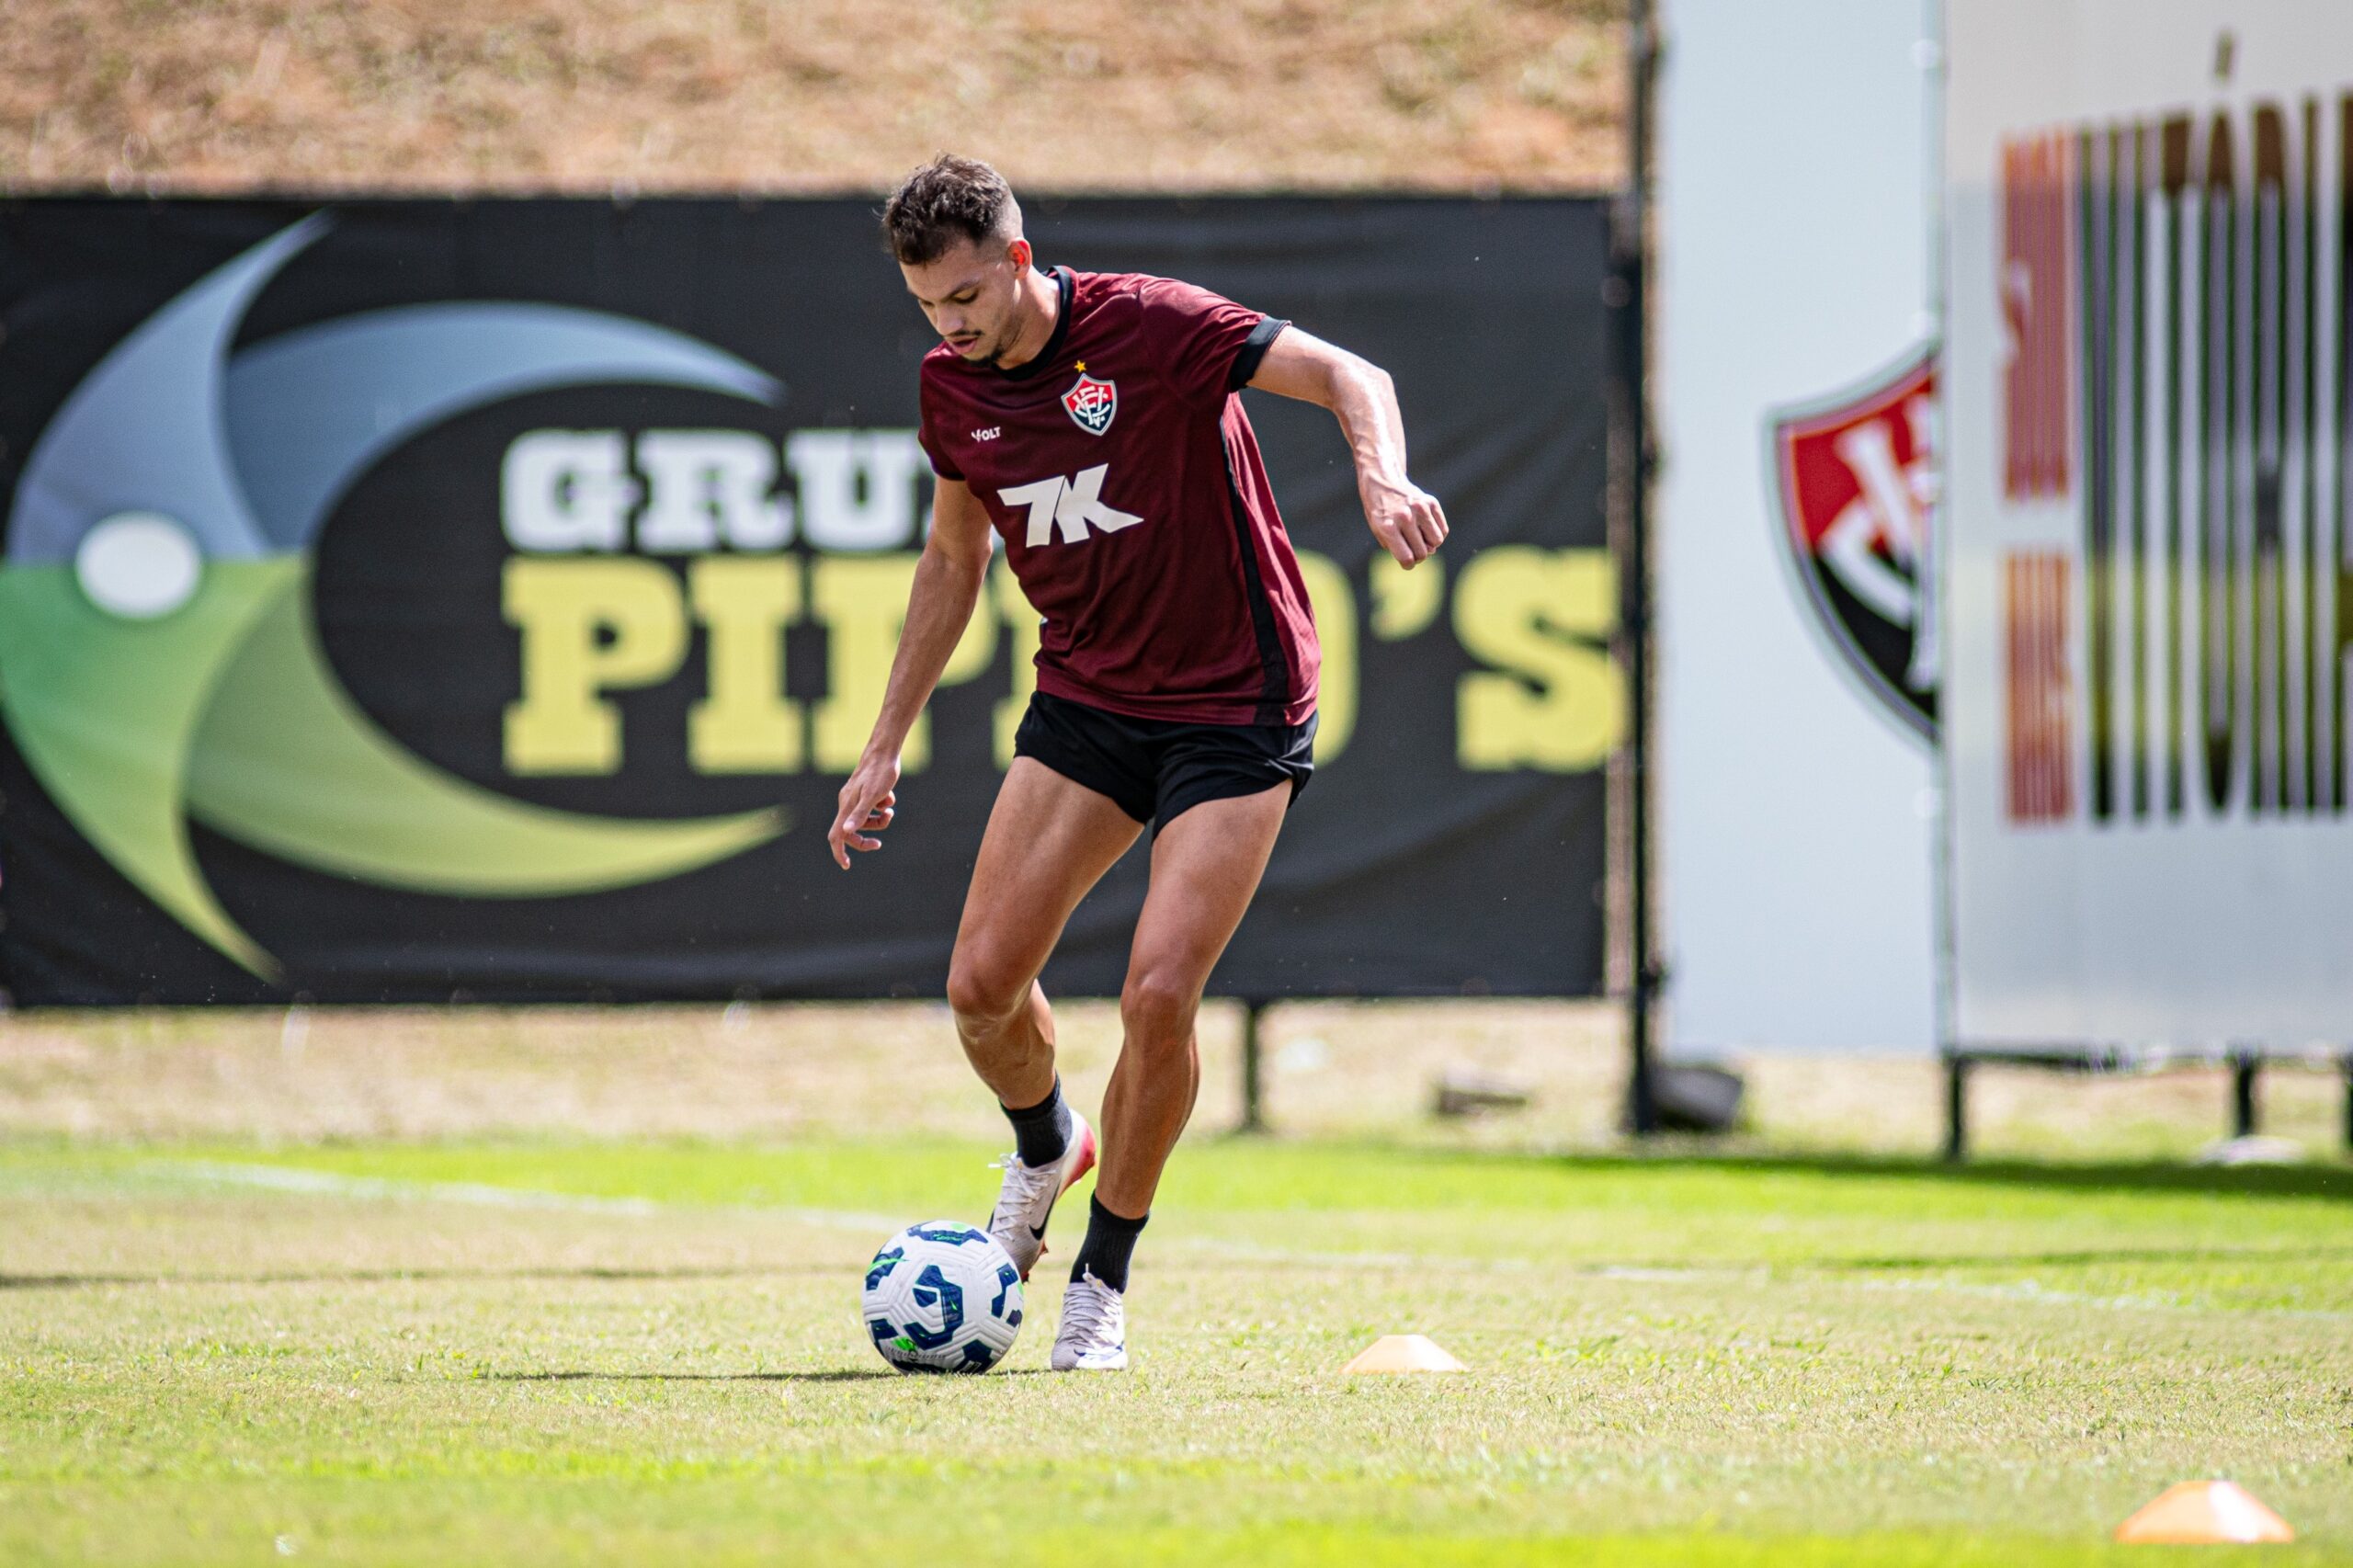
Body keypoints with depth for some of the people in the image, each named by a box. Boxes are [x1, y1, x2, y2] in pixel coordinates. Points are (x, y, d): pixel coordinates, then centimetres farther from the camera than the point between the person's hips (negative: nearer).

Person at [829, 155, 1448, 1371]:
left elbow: (1348, 377, -17)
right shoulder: (953, 385, 1)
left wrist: (1382, 478, -38)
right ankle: (1043, 1150, 30)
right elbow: (953, 559, 16)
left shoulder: (1149, 325, -17)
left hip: (1234, 710, -5)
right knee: (982, 982, -4)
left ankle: (1103, 1281, 3)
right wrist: (885, 748, 15)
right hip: (1084, 703, 5)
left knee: (1158, 996, -16)